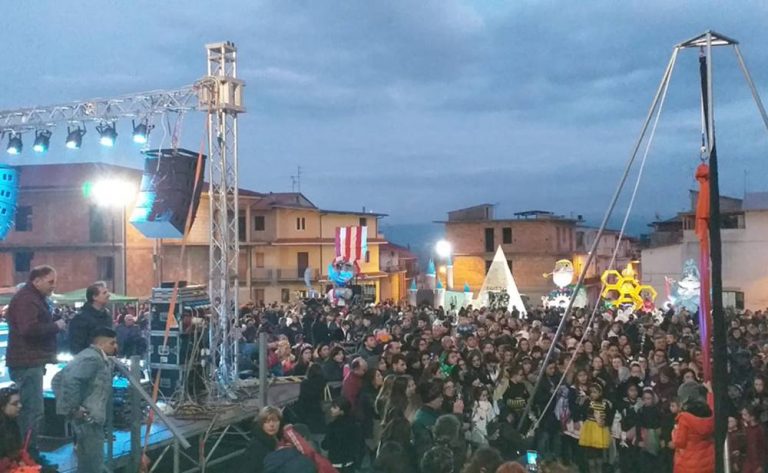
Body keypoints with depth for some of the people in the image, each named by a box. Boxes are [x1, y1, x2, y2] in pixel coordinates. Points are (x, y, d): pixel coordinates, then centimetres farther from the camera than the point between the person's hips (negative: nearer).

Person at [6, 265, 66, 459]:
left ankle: (27, 452, 19)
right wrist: (56, 326, -16)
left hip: (31, 361, 11)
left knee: (28, 409, 13)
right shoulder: (25, 299, -15)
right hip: (27, 363, -11)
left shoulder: (35, 298, 20)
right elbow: (29, 329, -28)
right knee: (33, 410, -10)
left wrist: (54, 325, 11)